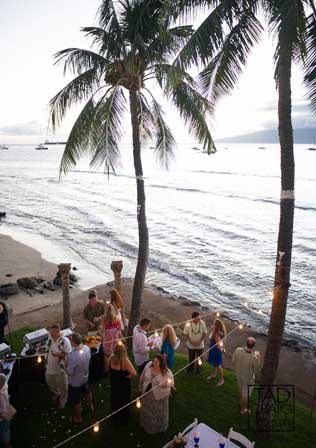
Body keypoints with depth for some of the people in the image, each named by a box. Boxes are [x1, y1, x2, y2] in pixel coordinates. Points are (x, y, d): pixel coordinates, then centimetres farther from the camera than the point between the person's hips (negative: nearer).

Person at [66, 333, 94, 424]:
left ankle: (78, 418, 41)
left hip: (75, 382, -6)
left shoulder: (73, 356, -40)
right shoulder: (87, 348, -19)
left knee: (76, 401, 19)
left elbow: (69, 371, -28)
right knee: (87, 392, 33)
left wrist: (66, 366, -9)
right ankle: (90, 406, 57)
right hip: (85, 377, 6)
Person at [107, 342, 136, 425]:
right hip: (124, 385, -4)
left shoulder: (111, 358, -19)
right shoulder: (125, 361, -33)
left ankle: (115, 418, 48)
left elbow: (108, 368, 0)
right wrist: (127, 377, -19)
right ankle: (123, 420, 40)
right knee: (124, 401, 20)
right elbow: (134, 373, -38)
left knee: (114, 400, 27)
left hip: (113, 383, 4)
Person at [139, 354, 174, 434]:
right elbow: (142, 377, -3)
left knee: (159, 412, 19)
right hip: (147, 393, 4)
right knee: (147, 410, 27)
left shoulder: (166, 372, -27)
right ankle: (146, 425, 57)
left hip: (159, 396, -4)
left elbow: (172, 383, -16)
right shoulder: (148, 365, -18)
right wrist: (140, 387, 6)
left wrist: (166, 384, -38)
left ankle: (159, 427, 48)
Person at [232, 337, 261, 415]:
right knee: (245, 395, 23)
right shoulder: (254, 358, -37)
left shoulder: (237, 350, -25)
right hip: (248, 379, -4)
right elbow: (256, 372, -19)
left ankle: (241, 404, 57)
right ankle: (243, 410, 46)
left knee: (241, 390, 33)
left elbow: (233, 361, -8)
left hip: (239, 375, 4)